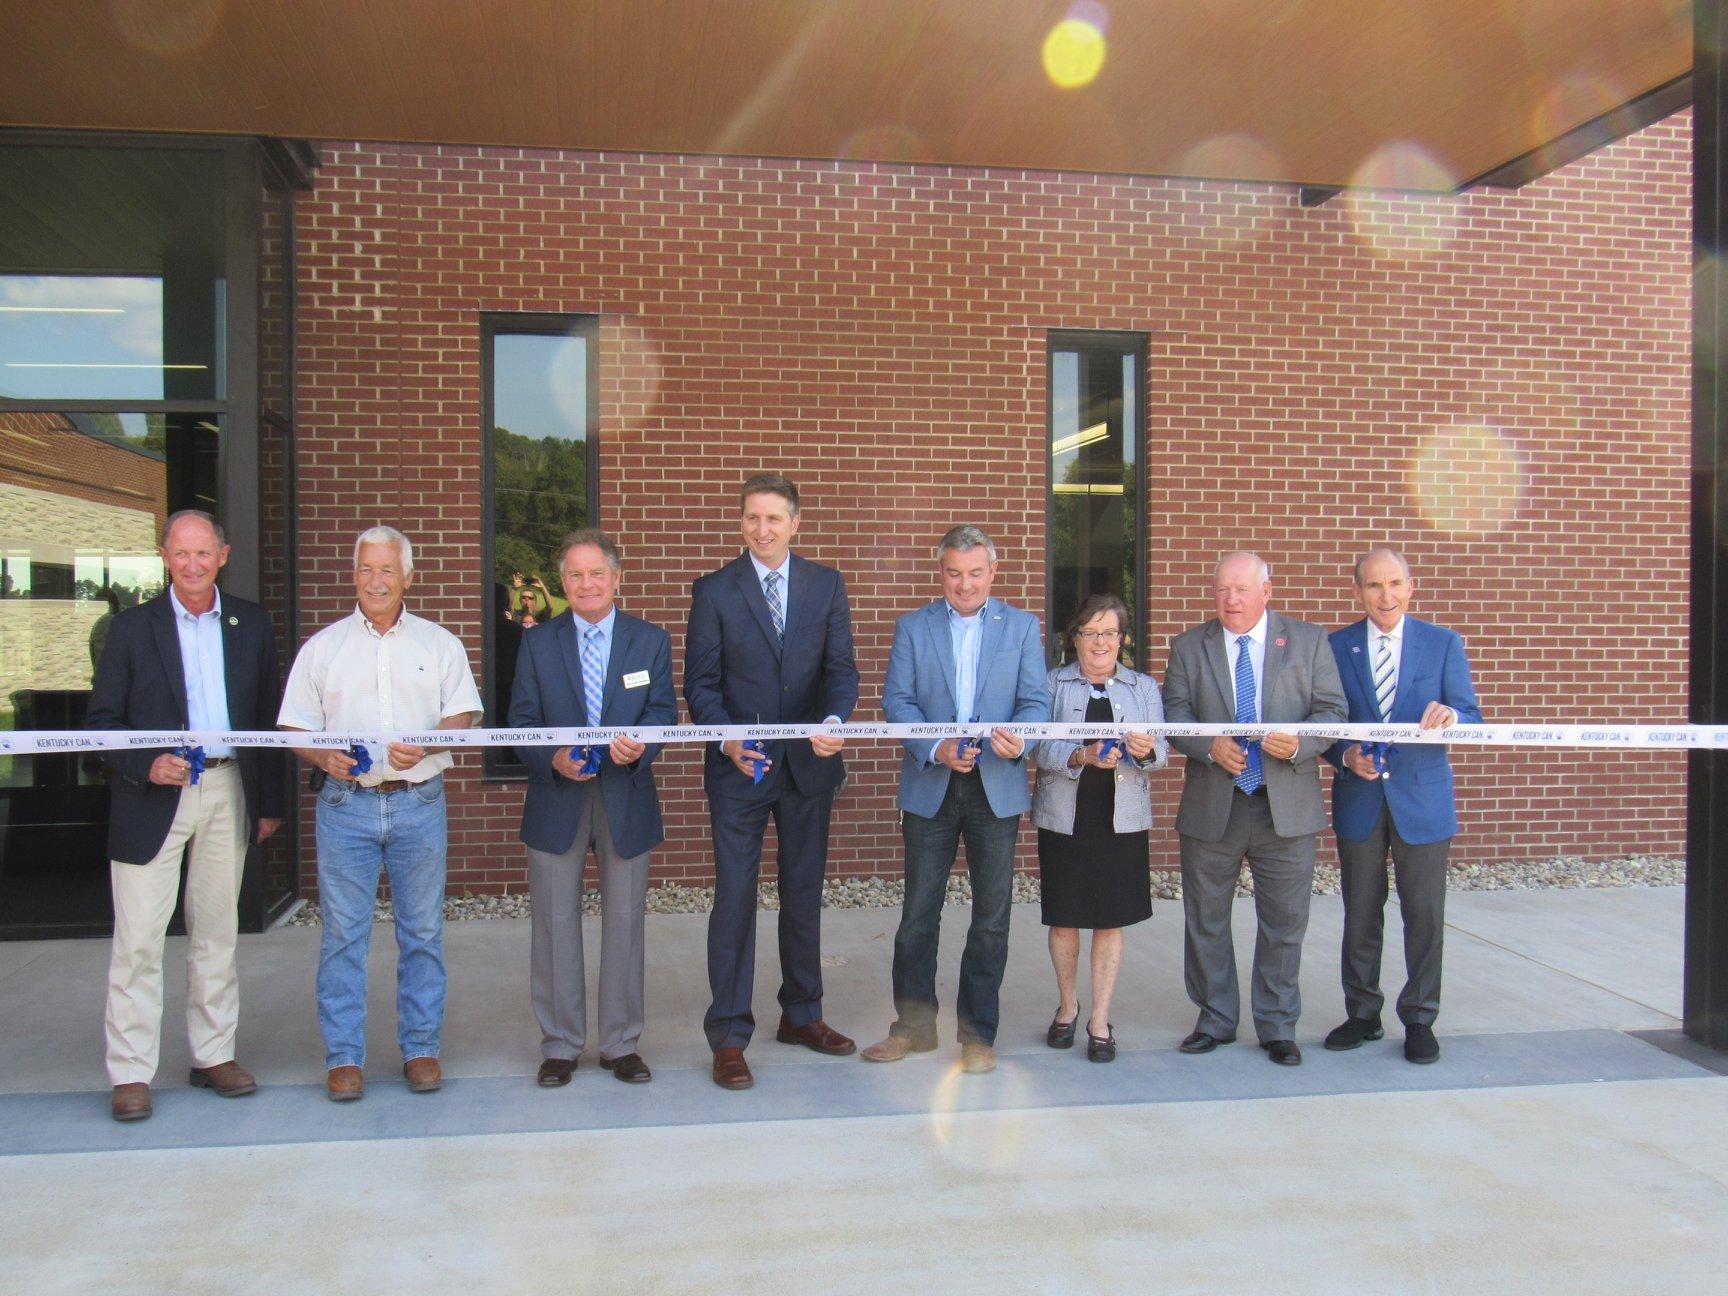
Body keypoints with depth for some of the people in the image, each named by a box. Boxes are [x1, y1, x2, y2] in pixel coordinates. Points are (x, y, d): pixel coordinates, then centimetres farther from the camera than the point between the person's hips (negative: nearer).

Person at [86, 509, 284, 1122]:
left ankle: (214, 1055, 22)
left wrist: (269, 801, 7)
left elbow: (268, 715, 9)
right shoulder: (132, 626, 0)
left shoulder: (251, 623, 6)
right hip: (154, 796, -2)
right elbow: (101, 720, 0)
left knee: (217, 931, 11)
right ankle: (130, 1072, 10)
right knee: (138, 939, 0)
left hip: (229, 793, 2)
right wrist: (147, 766, -17)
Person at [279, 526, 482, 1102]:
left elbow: (463, 718, 3)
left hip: (419, 802, 0)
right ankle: (344, 1057, 12)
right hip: (345, 803, 0)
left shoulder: (439, 644, 9)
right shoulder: (323, 646, 9)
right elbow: (296, 728, 7)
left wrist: (424, 747, -16)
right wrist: (324, 757, -14)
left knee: (422, 931, 5)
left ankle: (421, 1048, 16)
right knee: (343, 934, 2)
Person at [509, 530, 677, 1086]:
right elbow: (522, 720, 1)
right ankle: (559, 1045, 21)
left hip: (627, 799, 0)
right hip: (557, 800, 0)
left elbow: (663, 711, 0)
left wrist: (640, 746, -21)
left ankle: (621, 1044, 22)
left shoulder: (651, 641, 5)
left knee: (625, 922, 8)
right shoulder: (537, 642, 5)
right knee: (555, 926, 6)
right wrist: (553, 759, -18)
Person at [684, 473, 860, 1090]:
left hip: (809, 763, 3)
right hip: (739, 767, -3)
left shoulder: (826, 585, 4)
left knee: (804, 895, 14)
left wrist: (834, 721, -20)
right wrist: (727, 742, -19)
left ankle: (801, 1015, 31)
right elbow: (700, 683, -3)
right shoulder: (714, 591, -2)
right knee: (735, 898, -2)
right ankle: (729, 1036, 9)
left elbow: (841, 668, 0)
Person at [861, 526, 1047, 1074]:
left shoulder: (1022, 626, 7)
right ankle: (914, 1025, 21)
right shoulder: (912, 626, 5)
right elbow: (897, 700, -2)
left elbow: (1035, 700, 1)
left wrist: (1020, 738, -21)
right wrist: (935, 748, -18)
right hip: (929, 786, 0)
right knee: (918, 913, 7)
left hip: (996, 787, 0)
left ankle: (978, 1031, 20)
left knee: (992, 916, 6)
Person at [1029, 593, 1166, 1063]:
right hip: (1064, 818, -1)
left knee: (1110, 920, 4)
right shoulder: (1052, 684, 3)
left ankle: (1100, 1020, 16)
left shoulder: (1144, 687, 9)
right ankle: (1067, 1007, 29)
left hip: (1122, 819, 1)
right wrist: (1083, 756, -25)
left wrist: (1147, 751, -23)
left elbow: (1162, 751, 0)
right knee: (1064, 918, 8)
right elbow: (1041, 749, -8)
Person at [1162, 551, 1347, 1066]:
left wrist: (1300, 743, -19)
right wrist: (1210, 746, -18)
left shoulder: (1309, 640, 3)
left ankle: (1278, 1027, 24)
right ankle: (1215, 1020, 27)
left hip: (1287, 806, -1)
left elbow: (1332, 710, 0)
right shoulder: (1189, 647, 5)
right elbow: (1174, 714, 1)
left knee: (1284, 923, 8)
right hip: (1212, 806, 1)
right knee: (1205, 921, 10)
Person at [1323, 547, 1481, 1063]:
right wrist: (1345, 756, -15)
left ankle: (1419, 1020, 19)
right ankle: (1363, 1014, 24)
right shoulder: (1335, 647, 3)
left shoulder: (1443, 643, 3)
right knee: (1360, 915, 10)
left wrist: (1450, 715, -26)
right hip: (1359, 800, 1)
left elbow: (1472, 718, -3)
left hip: (1423, 797, -1)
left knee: (1425, 915, 4)